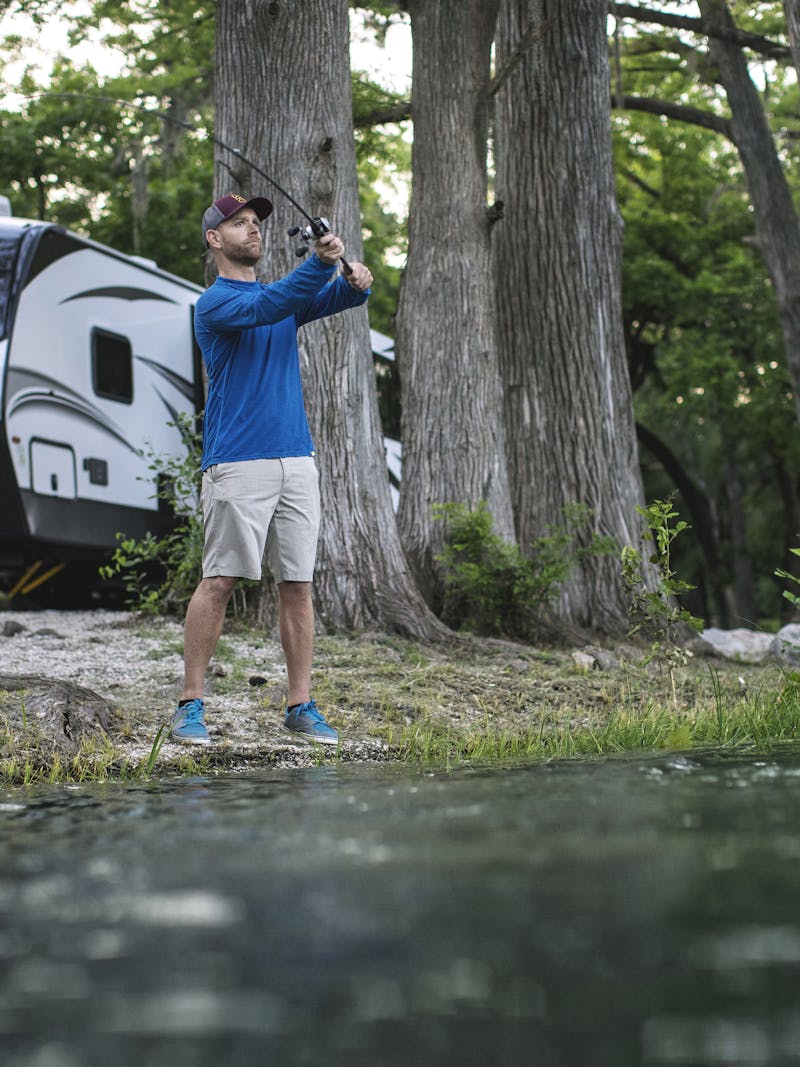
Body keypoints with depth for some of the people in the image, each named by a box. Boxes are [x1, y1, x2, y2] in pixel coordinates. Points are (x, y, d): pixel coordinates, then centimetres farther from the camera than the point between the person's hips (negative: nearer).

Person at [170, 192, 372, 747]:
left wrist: (357, 282, -20)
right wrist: (320, 262, -32)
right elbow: (265, 309, -21)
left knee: (298, 585, 4)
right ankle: (191, 704, 0)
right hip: (237, 466, -6)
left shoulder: (286, 292, 20)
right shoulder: (214, 302, -2)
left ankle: (301, 705, 9)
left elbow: (335, 297, 4)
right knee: (220, 581, -7)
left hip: (297, 460, 6)